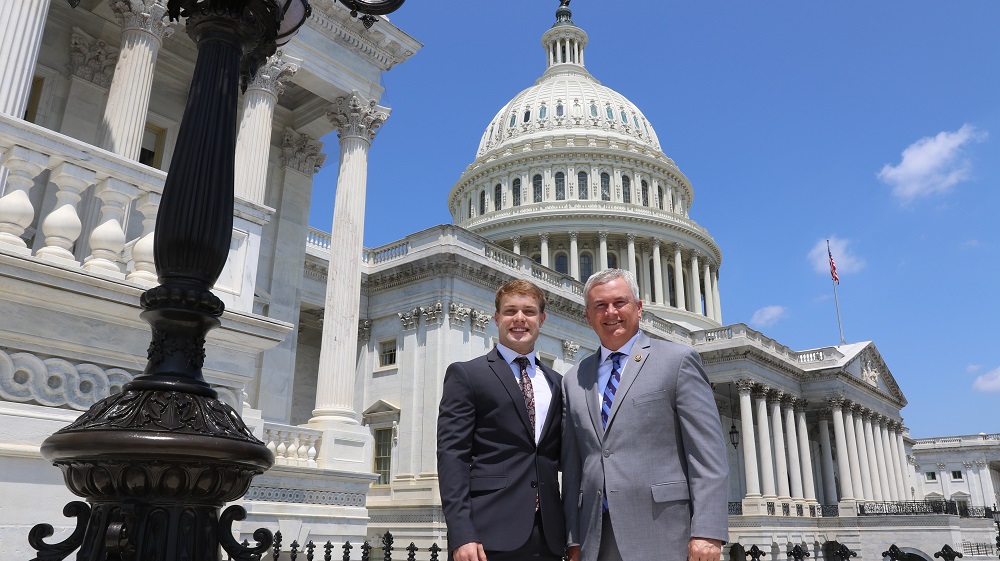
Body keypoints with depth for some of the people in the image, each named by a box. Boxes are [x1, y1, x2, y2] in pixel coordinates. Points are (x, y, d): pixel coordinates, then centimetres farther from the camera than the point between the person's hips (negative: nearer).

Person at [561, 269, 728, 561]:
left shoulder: (678, 360, 1)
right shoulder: (574, 381, 13)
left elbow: (707, 455, -5)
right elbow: (572, 465, 12)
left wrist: (707, 532, -12)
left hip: (663, 535, -3)